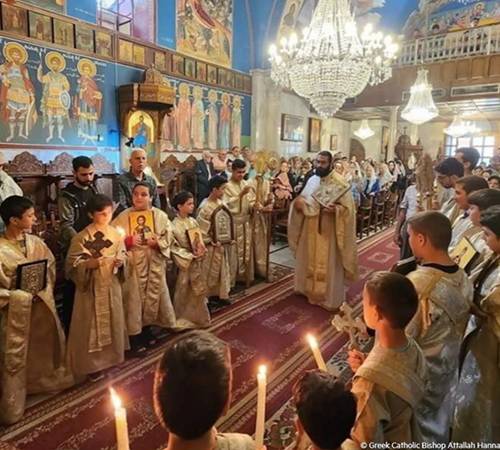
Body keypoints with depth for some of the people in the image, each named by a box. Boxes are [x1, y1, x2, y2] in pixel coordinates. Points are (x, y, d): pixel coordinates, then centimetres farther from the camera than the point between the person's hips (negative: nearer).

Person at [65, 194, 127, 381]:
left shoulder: (116, 234, 2)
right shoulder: (82, 237, -12)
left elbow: (123, 255, 12)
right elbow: (72, 263, -11)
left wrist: (120, 261, -10)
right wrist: (89, 263, -27)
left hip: (112, 285, 5)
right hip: (92, 287, -5)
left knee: (113, 320, 15)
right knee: (92, 323, 2)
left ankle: (111, 355, 33)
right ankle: (92, 363, 16)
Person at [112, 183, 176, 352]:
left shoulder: (161, 216, 1)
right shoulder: (124, 216, -4)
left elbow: (169, 237, 1)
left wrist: (157, 243, -17)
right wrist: (128, 241, -20)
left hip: (155, 264, 3)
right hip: (133, 265, -2)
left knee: (153, 295, 12)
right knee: (134, 298, 2)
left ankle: (147, 329, 32)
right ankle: (134, 334, 16)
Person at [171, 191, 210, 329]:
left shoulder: (193, 221, 2)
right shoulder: (174, 226, -15)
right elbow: (174, 248, -14)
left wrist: (201, 250, -9)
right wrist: (191, 255, -18)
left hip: (198, 262, 6)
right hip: (186, 263, -5)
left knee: (198, 290, 15)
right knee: (184, 292, 6)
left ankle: (198, 317, 32)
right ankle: (185, 320, 23)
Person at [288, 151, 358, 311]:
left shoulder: (340, 183, -12)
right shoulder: (312, 180, 7)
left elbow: (348, 208, -15)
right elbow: (303, 200, 14)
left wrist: (335, 209, -34)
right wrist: (298, 202, -9)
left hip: (329, 231, -6)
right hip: (311, 229, 6)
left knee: (328, 265, 4)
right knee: (311, 261, 17)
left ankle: (330, 297, 18)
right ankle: (311, 289, 35)